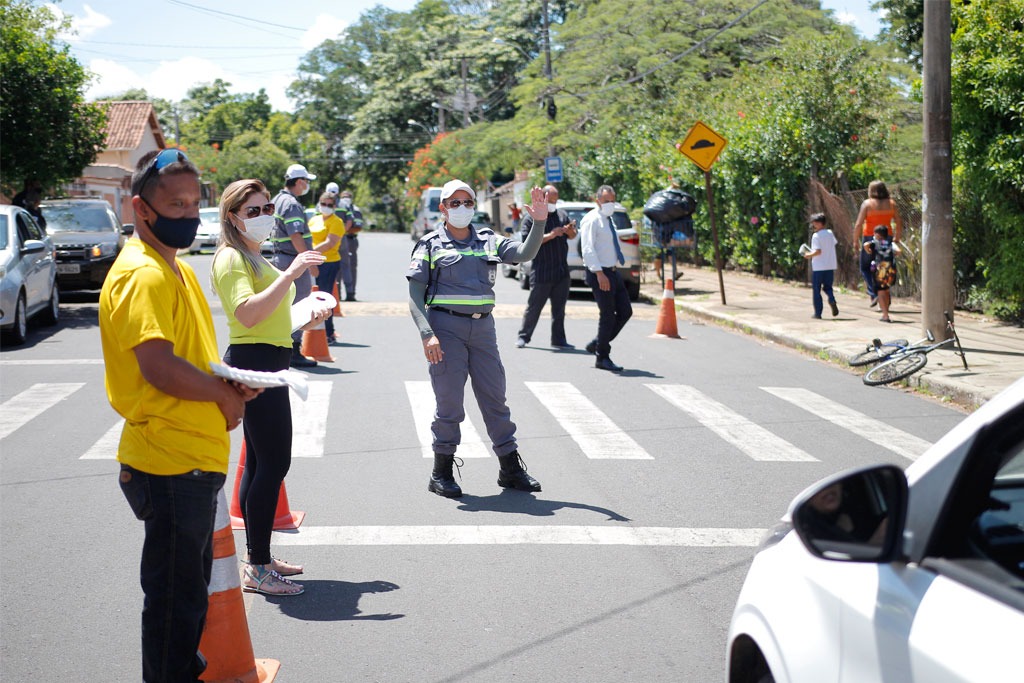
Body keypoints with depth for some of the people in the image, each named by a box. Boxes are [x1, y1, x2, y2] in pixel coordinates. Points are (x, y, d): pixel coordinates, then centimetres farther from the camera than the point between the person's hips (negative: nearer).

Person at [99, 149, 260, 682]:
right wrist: (225, 394, -13)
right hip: (171, 462, -10)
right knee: (175, 593, 1)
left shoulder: (178, 269, 15)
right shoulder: (141, 275, -18)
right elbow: (159, 366, -28)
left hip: (194, 458, 10)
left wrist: (229, 383, 5)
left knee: (191, 583, 22)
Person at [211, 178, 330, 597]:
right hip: (255, 363, -11)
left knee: (259, 463, 13)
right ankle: (258, 569, -9)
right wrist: (290, 274, -29)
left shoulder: (254, 257, 20)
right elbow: (246, 314, -27)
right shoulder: (231, 258, -12)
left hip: (266, 364, 11)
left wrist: (306, 317, 12)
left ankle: (258, 558, 20)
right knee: (274, 464, -12)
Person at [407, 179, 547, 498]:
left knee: (495, 398, 8)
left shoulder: (488, 241, 13)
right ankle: (441, 474, 12)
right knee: (449, 401, -1)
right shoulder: (431, 245, 2)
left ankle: (510, 468, 18)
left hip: (483, 326, 4)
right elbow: (415, 295, -2)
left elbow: (525, 253, 0)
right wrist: (427, 334, -14)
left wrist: (540, 223, -16)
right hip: (446, 327, -4)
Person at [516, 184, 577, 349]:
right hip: (541, 272, -5)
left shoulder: (562, 215, 14)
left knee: (559, 308, 9)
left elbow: (572, 236, 18)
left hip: (561, 271, 5)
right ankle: (523, 337, 13)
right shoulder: (530, 219, -3)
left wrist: (569, 230, -7)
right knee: (534, 306, 1)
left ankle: (558, 339, 15)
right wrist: (550, 236, -21)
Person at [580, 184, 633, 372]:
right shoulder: (592, 220, -11)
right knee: (608, 315, -6)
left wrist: (610, 272, 17)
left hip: (612, 272, 9)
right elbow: (588, 249, -20)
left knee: (625, 311, 8)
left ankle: (597, 344, 20)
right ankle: (602, 358, 5)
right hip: (599, 273, -9)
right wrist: (599, 273, -27)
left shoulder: (608, 220, 17)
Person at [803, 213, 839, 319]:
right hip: (830, 266, 6)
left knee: (816, 290, 5)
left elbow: (818, 251, -22)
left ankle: (818, 313, 5)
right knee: (827, 287, 17)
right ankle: (832, 300, -14)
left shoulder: (816, 236, -13)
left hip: (818, 267, -6)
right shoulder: (830, 233, 7)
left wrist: (809, 255, -5)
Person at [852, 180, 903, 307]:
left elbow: (858, 224, -11)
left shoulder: (867, 203, -6)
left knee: (865, 267, 11)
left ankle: (873, 293, -8)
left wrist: (855, 241, -3)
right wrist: (896, 238, 17)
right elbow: (899, 222, 7)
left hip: (870, 238, -4)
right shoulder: (891, 203, 4)